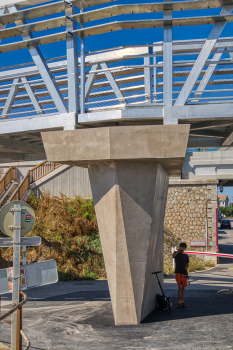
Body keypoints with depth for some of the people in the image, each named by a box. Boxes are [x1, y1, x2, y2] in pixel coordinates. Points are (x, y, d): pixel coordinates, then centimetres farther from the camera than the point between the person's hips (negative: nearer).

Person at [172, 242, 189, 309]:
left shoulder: (186, 255, 15)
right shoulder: (177, 253, 3)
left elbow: (187, 264, 19)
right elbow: (173, 255, -22)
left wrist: (186, 267, -3)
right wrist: (179, 250, -30)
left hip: (184, 273, 4)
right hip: (178, 272, -4)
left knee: (183, 287, 8)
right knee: (180, 287, -11)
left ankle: (182, 301, 19)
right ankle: (179, 302, -9)